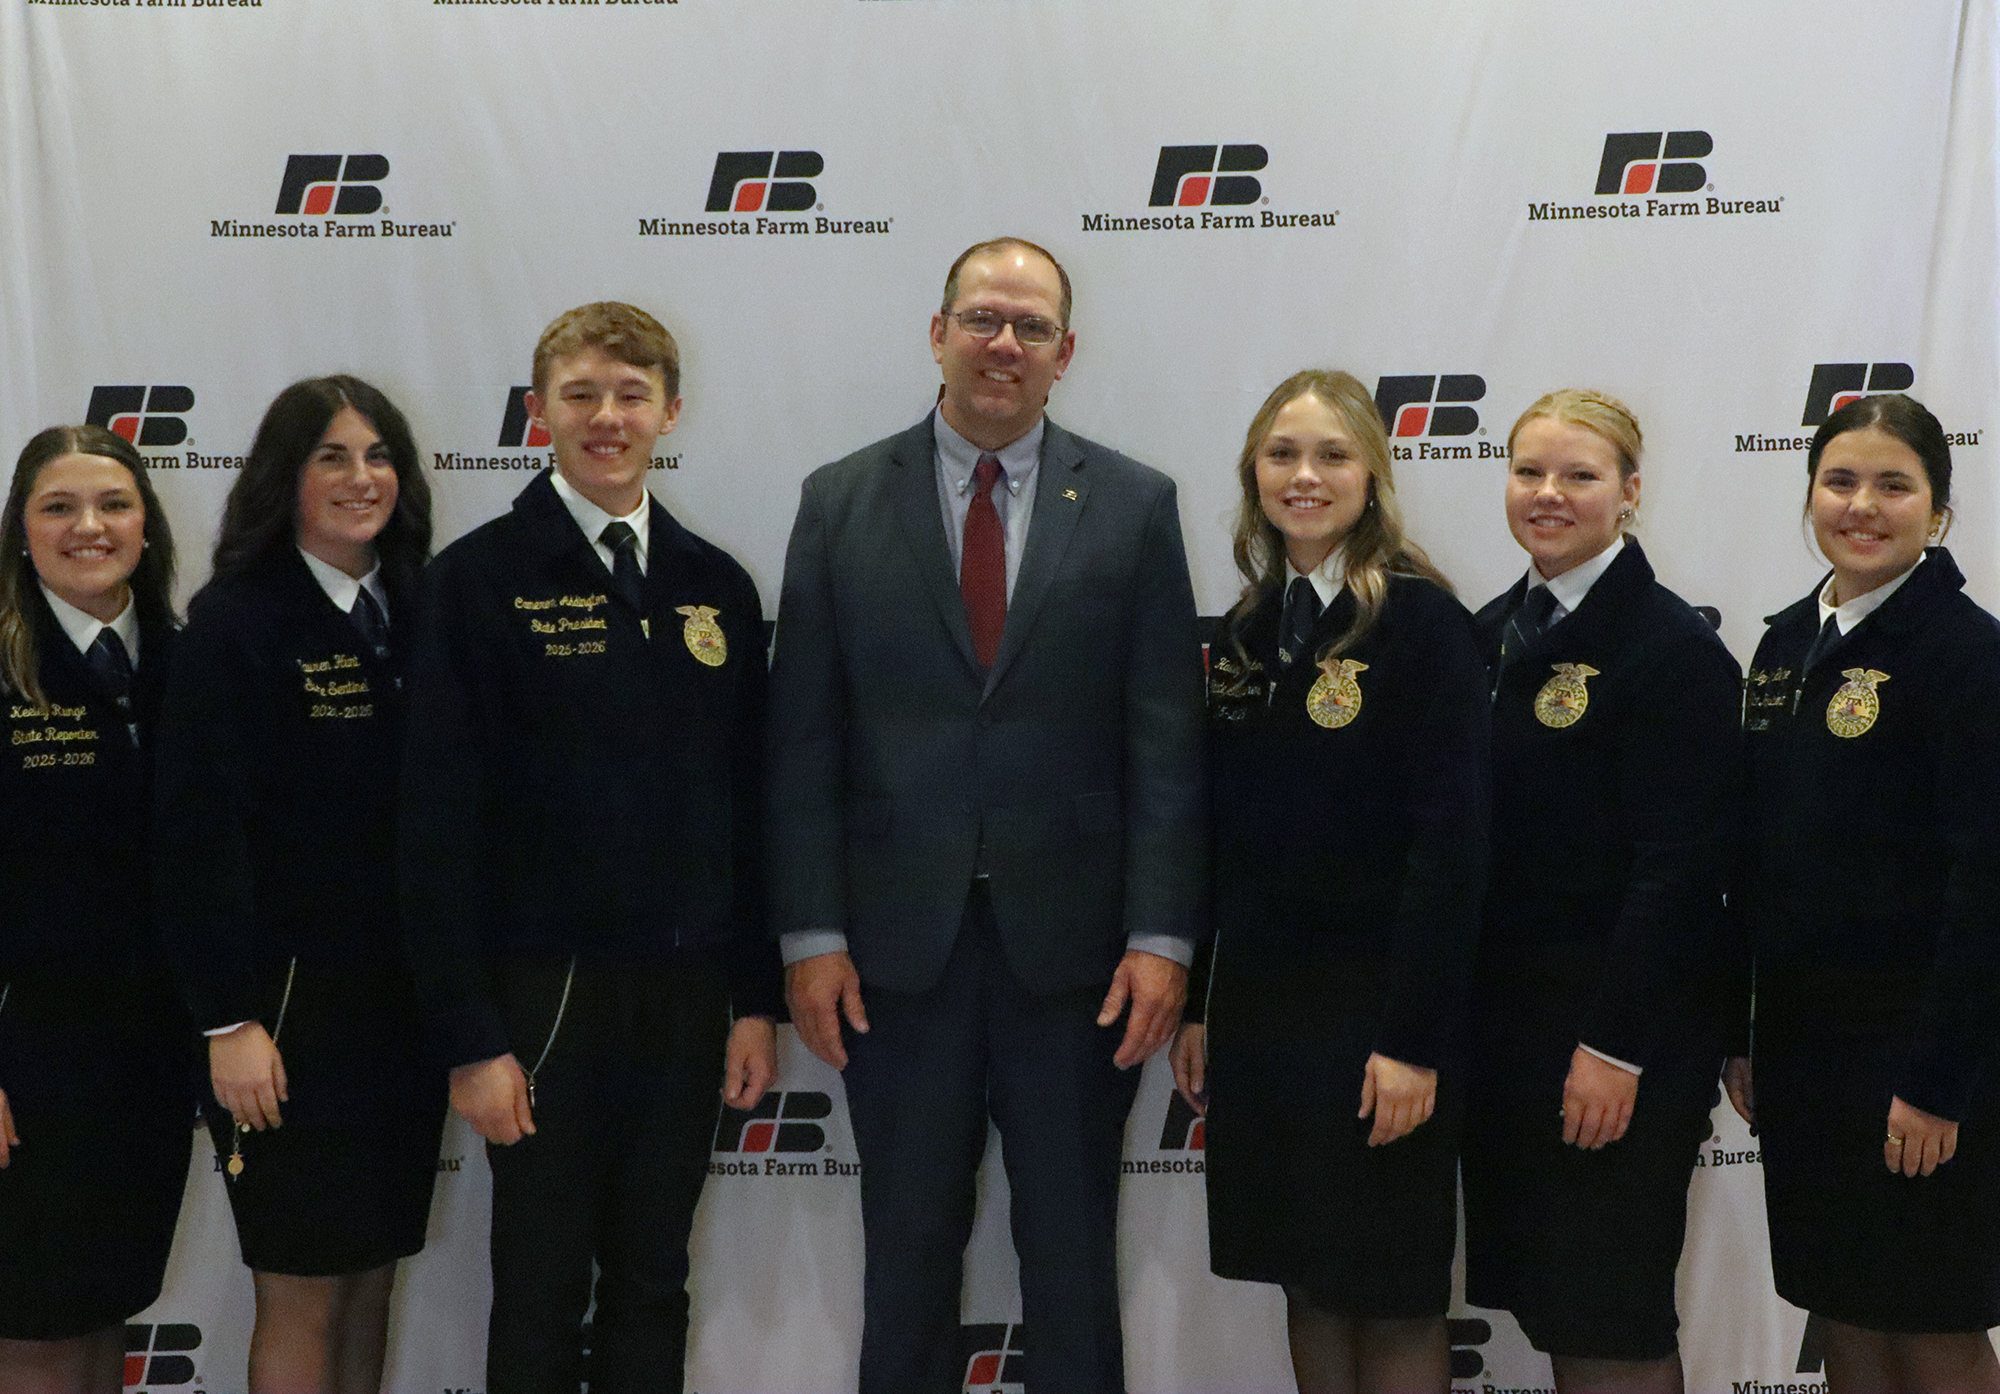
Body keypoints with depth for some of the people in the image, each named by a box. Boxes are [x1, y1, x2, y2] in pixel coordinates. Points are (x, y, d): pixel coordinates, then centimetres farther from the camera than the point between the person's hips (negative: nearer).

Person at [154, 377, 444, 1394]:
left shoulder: (414, 614, 9)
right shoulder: (236, 623, -8)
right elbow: (200, 830, -12)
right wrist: (229, 1021, -16)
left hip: (405, 995, 6)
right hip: (295, 1001, -5)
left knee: (373, 1277, 12)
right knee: (303, 1300, 2)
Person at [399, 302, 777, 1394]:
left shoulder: (717, 588, 8)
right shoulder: (480, 580, -5)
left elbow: (747, 804, 10)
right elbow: (440, 822, -8)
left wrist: (756, 998, 5)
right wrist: (470, 1035, -12)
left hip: (686, 992, 4)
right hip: (545, 990, -3)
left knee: (653, 1286, 12)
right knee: (542, 1297, 6)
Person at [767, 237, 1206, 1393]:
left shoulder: (1134, 506, 3)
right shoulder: (842, 504, 5)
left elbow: (1167, 741, -1)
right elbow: (805, 738, 2)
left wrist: (1163, 937, -8)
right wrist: (812, 932, -4)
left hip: (1074, 949, 0)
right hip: (897, 949, 1)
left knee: (1073, 1256, 10)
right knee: (908, 1252, 10)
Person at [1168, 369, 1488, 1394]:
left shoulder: (1420, 619, -10)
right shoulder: (1246, 633, 10)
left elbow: (1451, 838, -15)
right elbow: (1221, 836, 12)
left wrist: (1414, 1038, -18)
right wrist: (1194, 1003, 10)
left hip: (1373, 1005, -6)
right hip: (1257, 1001, 6)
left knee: (1392, 1300, 3)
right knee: (1306, 1283, 13)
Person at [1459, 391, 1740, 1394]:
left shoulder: (1674, 648, -11)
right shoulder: (1493, 634, 11)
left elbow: (1679, 862, -16)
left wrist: (1615, 1044, -20)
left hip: (1623, 1022, -7)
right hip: (1500, 1011, 7)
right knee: (1536, 1297, 12)